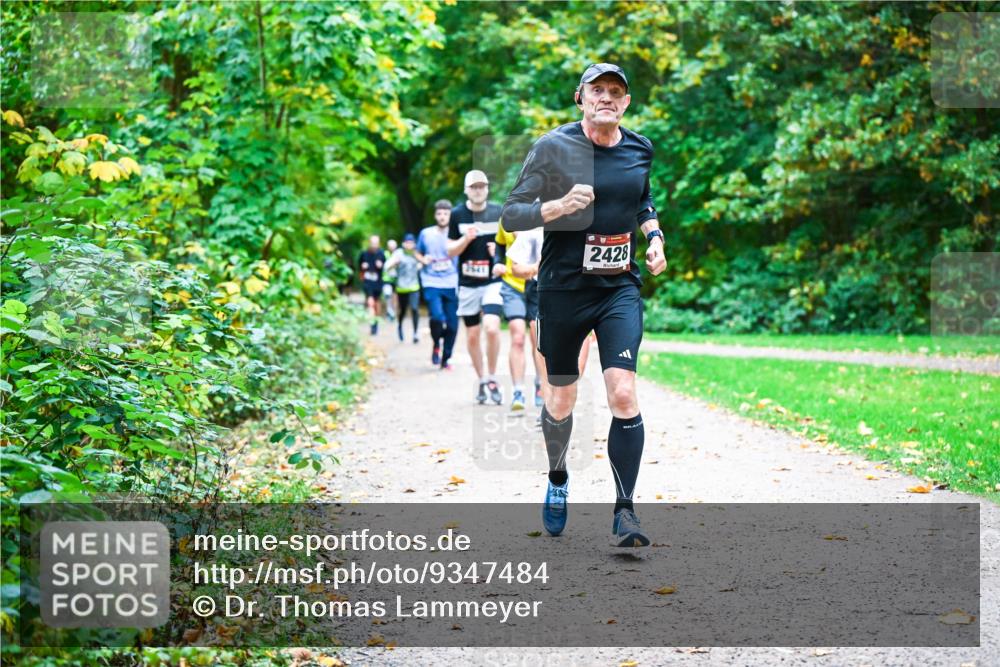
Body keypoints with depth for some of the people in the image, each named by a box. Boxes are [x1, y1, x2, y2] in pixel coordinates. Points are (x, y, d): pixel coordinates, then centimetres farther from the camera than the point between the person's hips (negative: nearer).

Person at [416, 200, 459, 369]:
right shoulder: (426, 234, 6)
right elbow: (418, 253, 19)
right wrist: (423, 260, -3)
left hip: (451, 285, 1)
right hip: (432, 283, -1)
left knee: (452, 324, 1)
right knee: (437, 317, -21)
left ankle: (445, 359, 19)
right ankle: (436, 344, 9)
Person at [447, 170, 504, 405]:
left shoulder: (499, 212, 2)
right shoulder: (457, 214, 1)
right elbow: (451, 251, 3)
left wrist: (499, 248, -9)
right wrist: (466, 239, -16)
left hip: (493, 281, -1)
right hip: (468, 283, 1)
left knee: (492, 327, -19)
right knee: (472, 335, 7)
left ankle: (492, 378, -2)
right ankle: (482, 380, 23)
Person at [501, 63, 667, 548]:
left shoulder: (640, 149, 5)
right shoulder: (553, 147, -8)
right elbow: (510, 215, -10)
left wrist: (654, 236, 8)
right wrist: (559, 206, -26)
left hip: (620, 289, 2)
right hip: (562, 289, -2)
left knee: (623, 395, -14)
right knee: (561, 401, 11)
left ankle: (624, 512, -5)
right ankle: (557, 480, 41)